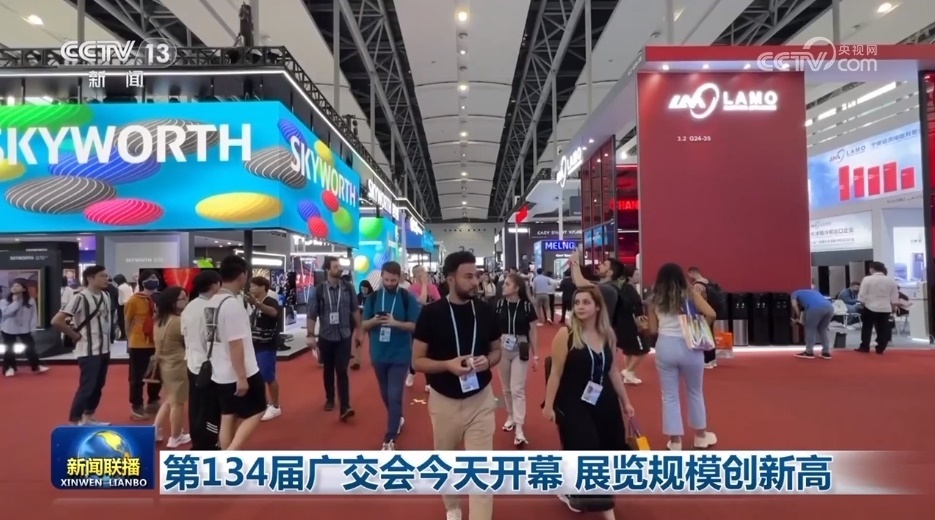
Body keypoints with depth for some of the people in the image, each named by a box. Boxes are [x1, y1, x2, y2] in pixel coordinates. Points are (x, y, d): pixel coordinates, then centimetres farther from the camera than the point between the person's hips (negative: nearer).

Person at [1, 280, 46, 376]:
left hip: (25, 329, 1)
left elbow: (33, 315, -1)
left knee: (30, 348, 4)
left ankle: (36, 366, 15)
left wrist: (32, 328, -5)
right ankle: (10, 368, 23)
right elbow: (6, 312, -25)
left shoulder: (30, 301, -4)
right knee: (9, 349, 9)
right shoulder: (4, 301, -8)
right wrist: (15, 301, -22)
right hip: (8, 330, -1)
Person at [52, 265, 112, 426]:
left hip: (104, 349, 8)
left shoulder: (105, 296, 7)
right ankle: (74, 422, 8)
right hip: (89, 352, -8)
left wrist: (107, 337, 9)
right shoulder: (80, 298, -17)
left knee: (98, 386, 16)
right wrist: (76, 336, -13)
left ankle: (89, 418, 29)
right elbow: (56, 321, -21)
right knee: (86, 387, -3)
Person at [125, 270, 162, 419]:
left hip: (156, 344, 5)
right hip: (138, 345, -5)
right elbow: (127, 322, -3)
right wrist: (129, 341, 0)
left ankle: (153, 403, 31)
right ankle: (136, 407, 15)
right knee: (137, 377, 4)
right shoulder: (134, 300, -9)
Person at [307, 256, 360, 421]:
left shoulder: (348, 288, -2)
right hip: (325, 337, 0)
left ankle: (344, 407, -10)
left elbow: (355, 310, 6)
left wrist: (359, 330, 6)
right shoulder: (319, 290, -6)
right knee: (328, 370, 14)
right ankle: (329, 399, 32)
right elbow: (312, 314, -4)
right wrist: (310, 335, -9)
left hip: (344, 336, 0)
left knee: (342, 371, -7)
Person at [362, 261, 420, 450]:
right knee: (385, 394, 17)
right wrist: (374, 321, -20)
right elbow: (364, 325, 3)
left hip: (400, 355, -4)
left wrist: (396, 323, -25)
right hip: (379, 354, 4)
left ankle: (389, 439, 2)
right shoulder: (373, 297, 1)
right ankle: (397, 419, 42)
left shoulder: (408, 298, -8)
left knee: (395, 396, -6)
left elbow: (415, 325, -9)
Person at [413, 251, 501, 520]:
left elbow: (496, 350, 10)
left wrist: (488, 361, -14)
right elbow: (417, 361, -7)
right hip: (443, 401, 0)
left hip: (481, 399, 1)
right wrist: (447, 365, -25)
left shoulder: (486, 311, -4)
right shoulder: (431, 313, -11)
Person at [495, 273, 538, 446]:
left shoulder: (527, 306, -10)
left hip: (520, 351, -3)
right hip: (502, 349, 3)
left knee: (517, 389, -4)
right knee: (507, 388, 15)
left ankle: (519, 429, -1)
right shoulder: (499, 305, -5)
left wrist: (535, 355, 1)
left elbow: (532, 332, -2)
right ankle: (511, 417, 36)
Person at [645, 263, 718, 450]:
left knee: (669, 396, 11)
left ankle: (675, 440, 16)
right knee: (695, 392, 19)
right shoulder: (690, 293, 0)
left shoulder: (655, 300, 5)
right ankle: (701, 436, 32)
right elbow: (710, 314, -12)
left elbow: (652, 330, 4)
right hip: (689, 346, 0)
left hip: (665, 347, 0)